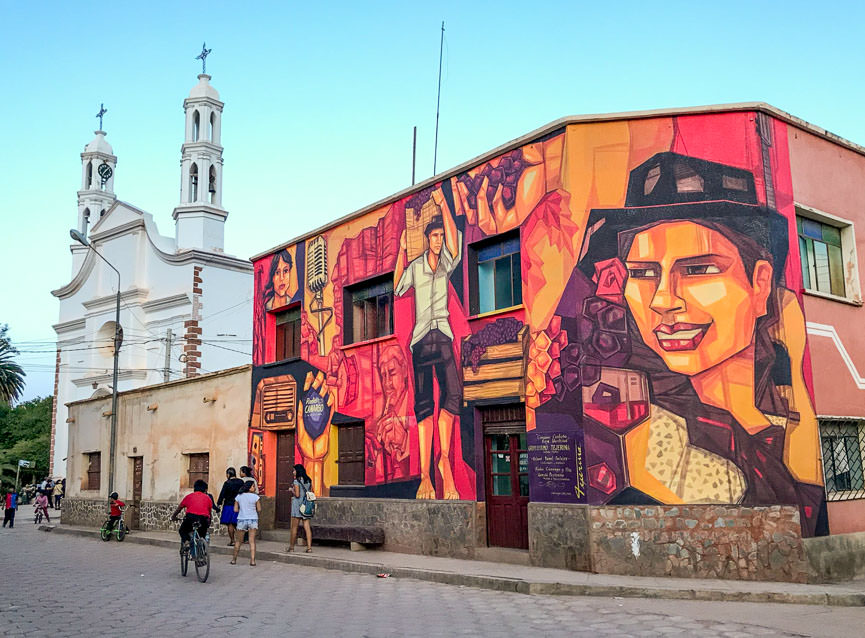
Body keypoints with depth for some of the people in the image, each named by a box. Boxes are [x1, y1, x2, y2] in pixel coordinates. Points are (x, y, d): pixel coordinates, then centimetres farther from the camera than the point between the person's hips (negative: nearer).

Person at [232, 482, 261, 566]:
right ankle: (252, 560, -6)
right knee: (252, 541, 0)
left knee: (238, 541, 14)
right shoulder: (255, 497, -5)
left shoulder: (238, 497, 4)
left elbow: (235, 510, 3)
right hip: (253, 519, -2)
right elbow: (259, 510, -5)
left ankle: (234, 559, 22)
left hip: (241, 519, 2)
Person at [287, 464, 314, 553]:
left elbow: (297, 495, -17)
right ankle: (309, 547, -3)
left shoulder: (297, 481, -11)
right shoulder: (308, 480, 9)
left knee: (294, 527, 5)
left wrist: (292, 490, 3)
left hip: (298, 505, -6)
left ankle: (291, 547, 12)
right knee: (307, 527, 3)